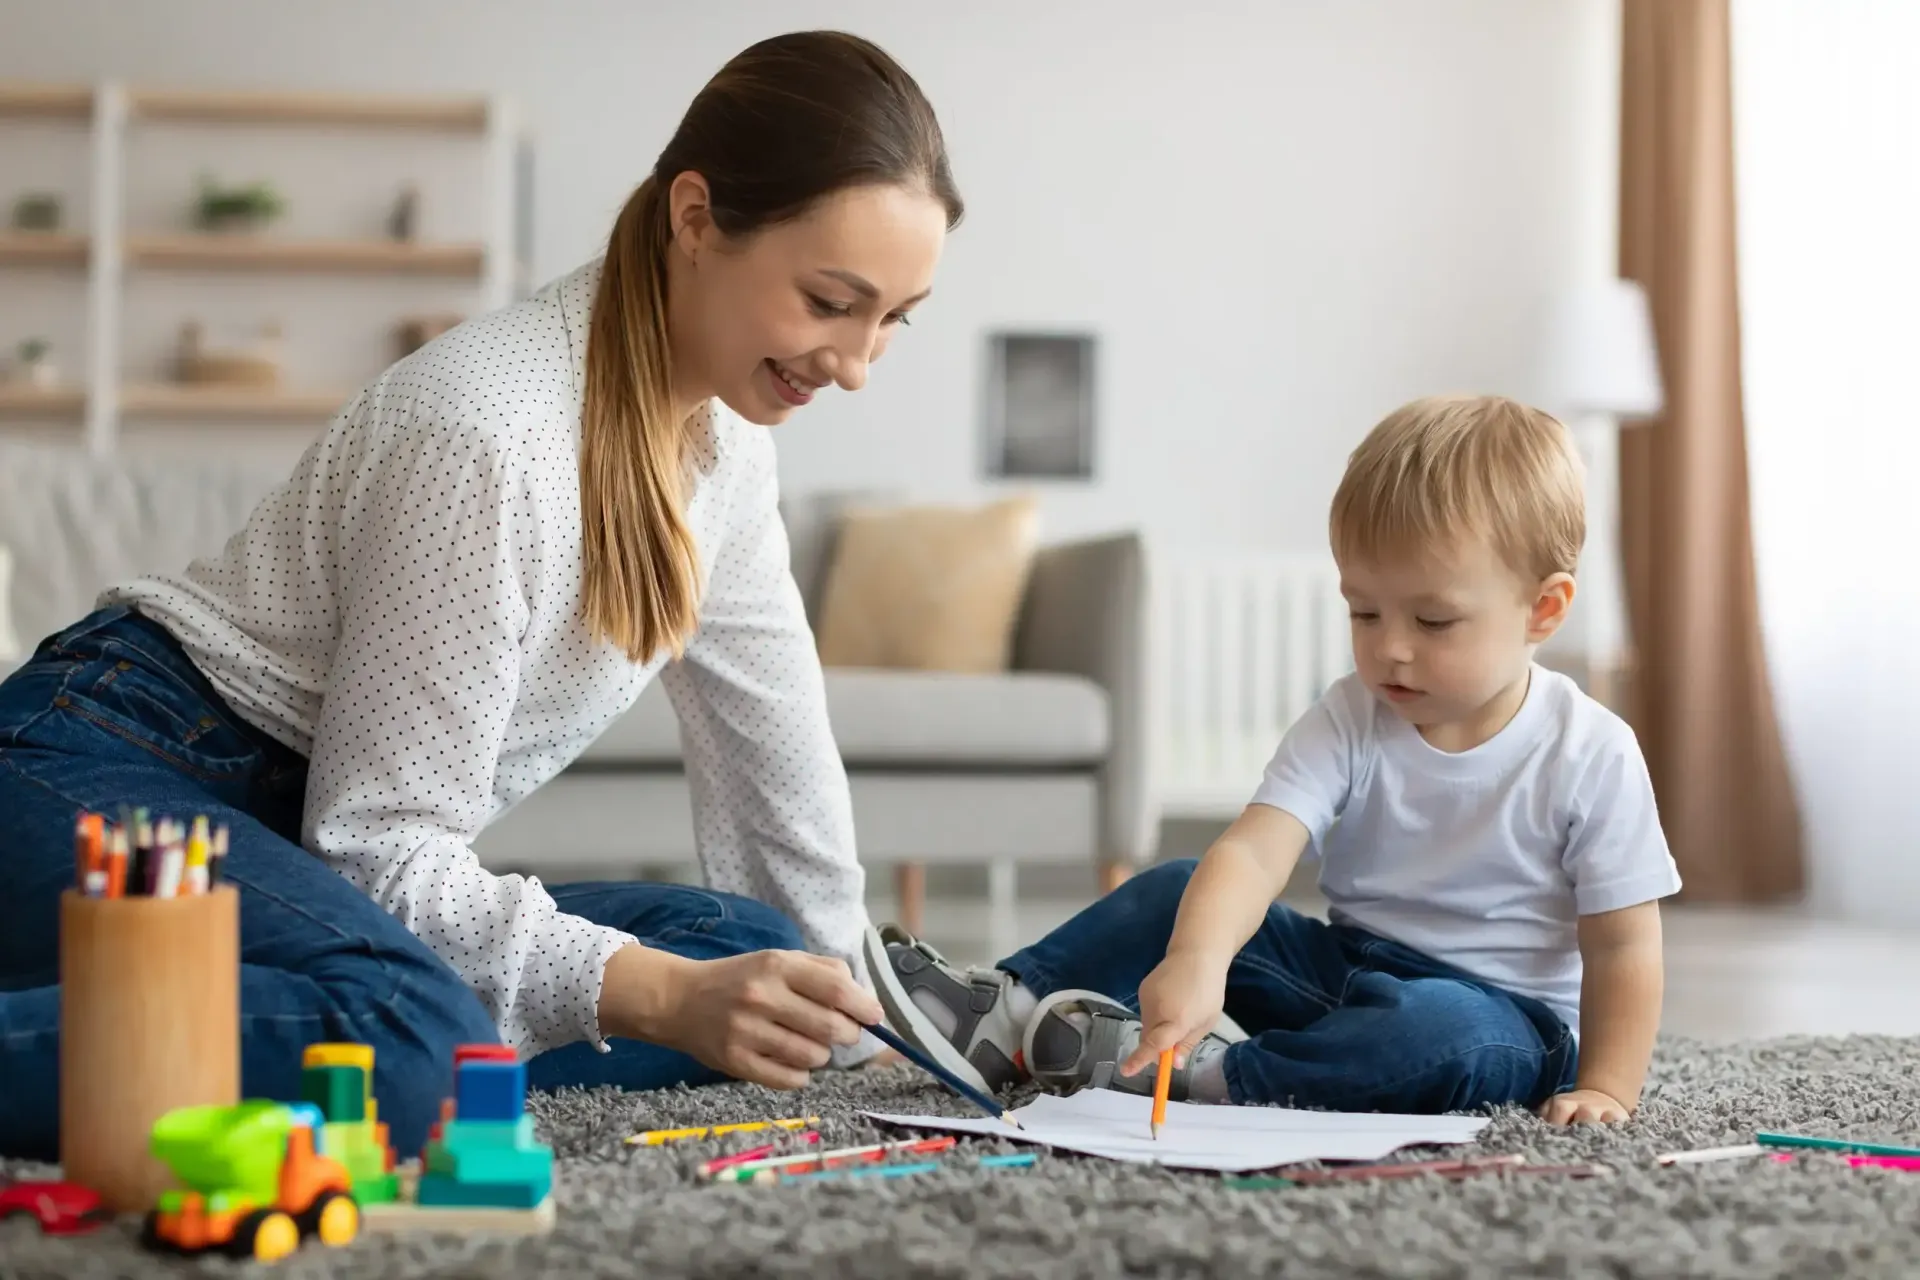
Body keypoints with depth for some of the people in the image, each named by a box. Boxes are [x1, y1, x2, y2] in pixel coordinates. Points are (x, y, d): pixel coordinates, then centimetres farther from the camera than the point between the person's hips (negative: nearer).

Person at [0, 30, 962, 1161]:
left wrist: (844, 1030, 12)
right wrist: (663, 999, -31)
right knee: (406, 1042, -37)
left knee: (742, 949, -6)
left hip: (310, 845, 9)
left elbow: (778, 764, 12)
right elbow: (377, 844, -22)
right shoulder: (492, 432, -25)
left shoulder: (726, 432, 2)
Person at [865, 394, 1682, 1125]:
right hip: (1344, 970, 5)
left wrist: (1604, 1090, -19)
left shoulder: (1588, 756, -14)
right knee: (1181, 893, -7)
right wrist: (1196, 961, -42)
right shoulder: (1347, 724, -7)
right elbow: (1255, 852, -23)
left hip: (1500, 1014, -4)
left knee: (1437, 1033, -39)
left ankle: (1205, 1075, -32)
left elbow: (1622, 946, -9)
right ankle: (1002, 1020, -11)